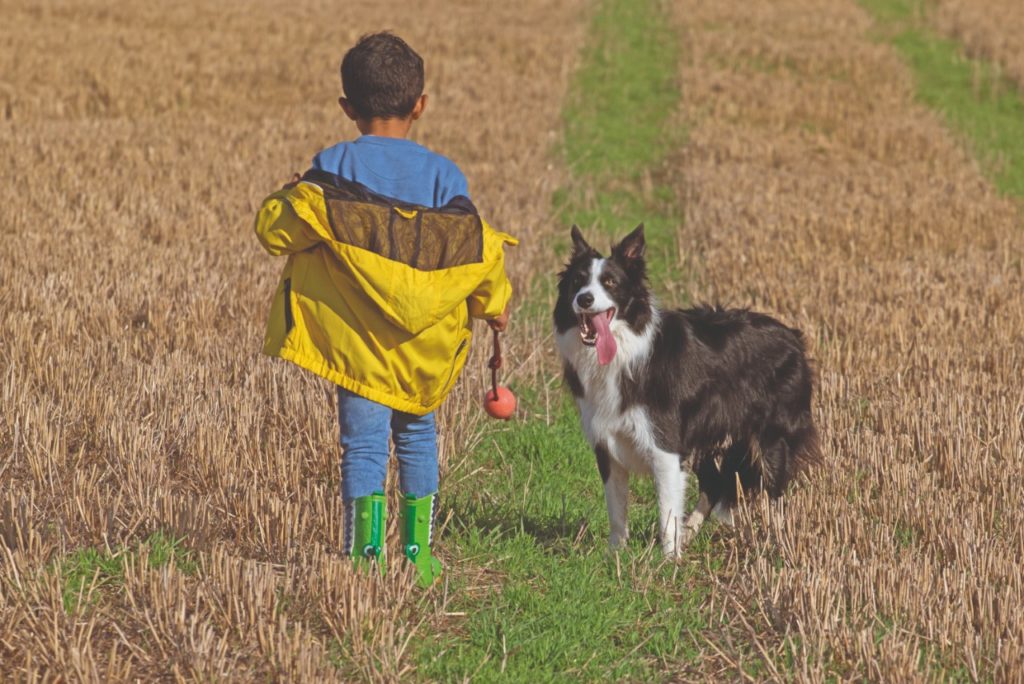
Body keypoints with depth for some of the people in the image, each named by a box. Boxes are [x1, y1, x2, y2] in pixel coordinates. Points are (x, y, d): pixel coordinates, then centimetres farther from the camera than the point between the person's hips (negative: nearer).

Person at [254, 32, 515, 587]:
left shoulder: (332, 167, -6)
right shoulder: (442, 174, -3)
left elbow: (275, 229, -8)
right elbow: (475, 250, -2)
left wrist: (283, 201, 15)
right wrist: (492, 305, 15)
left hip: (356, 338, -2)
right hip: (423, 345, 2)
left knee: (364, 443, 1)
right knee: (417, 437, 16)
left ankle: (366, 555, -6)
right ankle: (418, 551, 15)